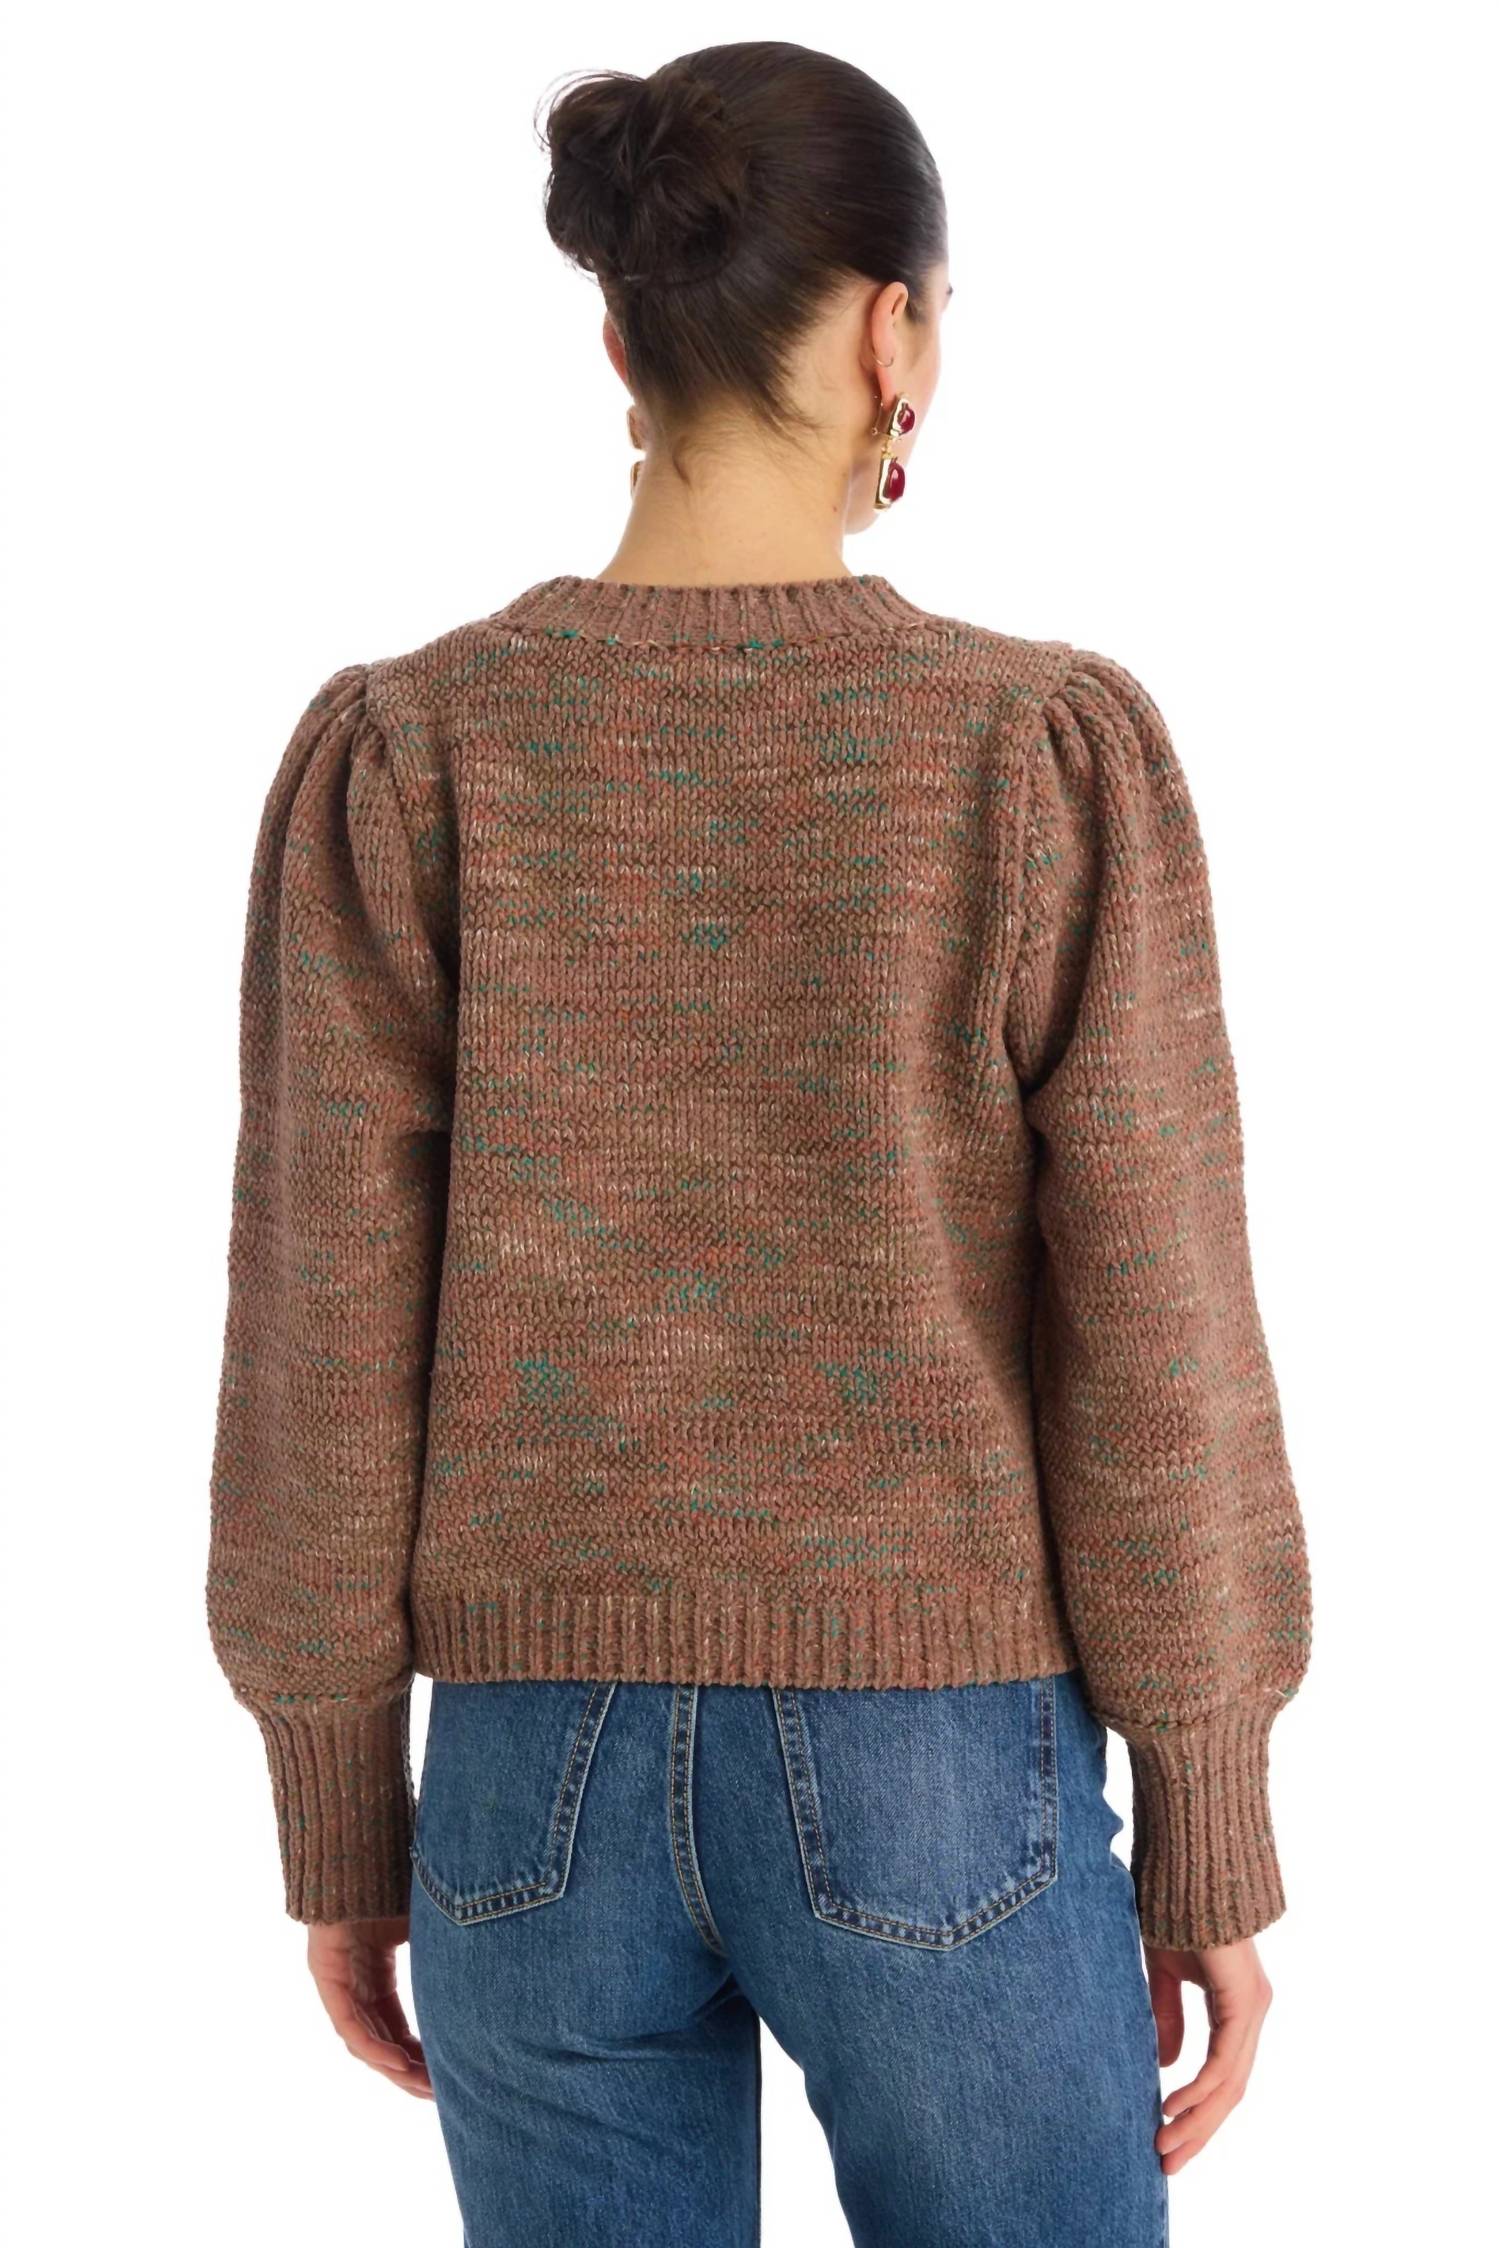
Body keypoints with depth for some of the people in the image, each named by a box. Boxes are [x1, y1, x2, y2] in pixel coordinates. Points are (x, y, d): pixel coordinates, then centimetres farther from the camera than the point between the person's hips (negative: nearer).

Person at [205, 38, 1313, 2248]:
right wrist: (1214, 1847, 2)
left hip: (550, 1775, 2)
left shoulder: (393, 756, -7)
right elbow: (1154, 1358, -10)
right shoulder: (1059, 752, -12)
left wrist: (338, 1825, 8)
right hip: (936, 1776, -2)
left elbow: (325, 1345, -5)